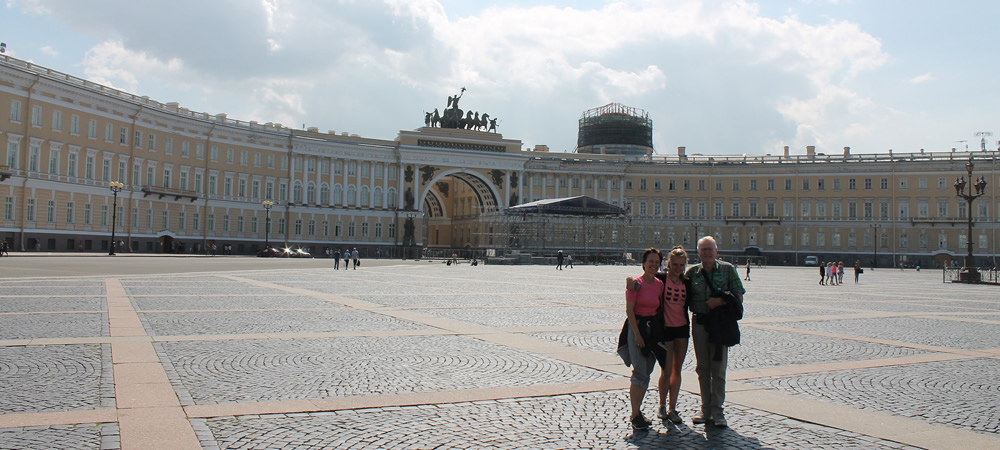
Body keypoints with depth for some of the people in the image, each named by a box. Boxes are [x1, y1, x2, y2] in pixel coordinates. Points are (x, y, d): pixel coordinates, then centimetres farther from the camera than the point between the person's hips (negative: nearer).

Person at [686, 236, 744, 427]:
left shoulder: (727, 269, 0)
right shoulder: (692, 272, 7)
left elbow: (738, 296, -2)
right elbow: (685, 297, 14)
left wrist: (720, 302, -16)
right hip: (699, 323, 3)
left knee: (718, 368, -2)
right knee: (702, 368, 7)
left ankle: (717, 411, 5)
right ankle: (706, 409, 16)